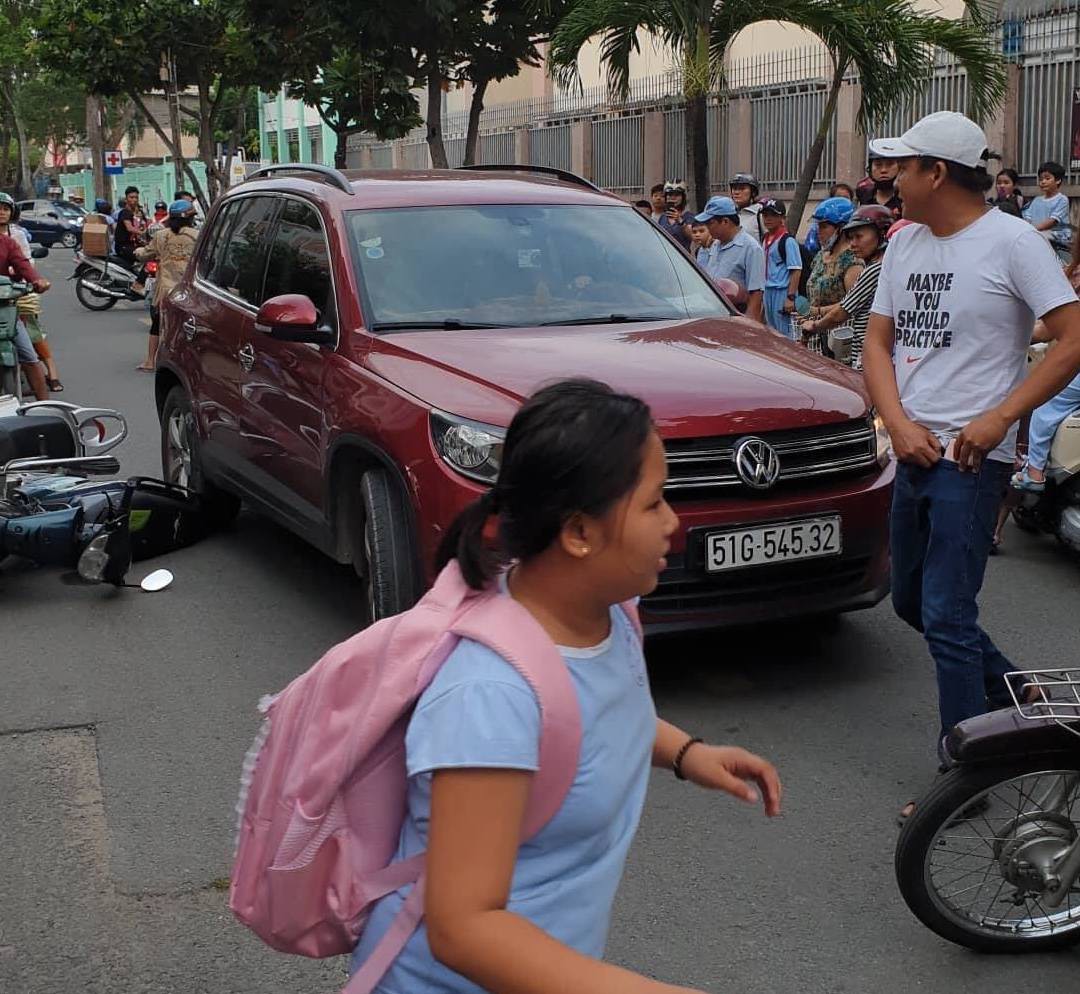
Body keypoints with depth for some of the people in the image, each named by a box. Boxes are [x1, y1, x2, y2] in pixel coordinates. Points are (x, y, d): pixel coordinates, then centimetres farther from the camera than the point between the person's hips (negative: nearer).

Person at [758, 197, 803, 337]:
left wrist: (791, 297, -20)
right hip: (768, 292, 9)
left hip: (783, 292, -9)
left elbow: (796, 271, -15)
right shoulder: (766, 239, 13)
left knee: (784, 335, -7)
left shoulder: (788, 241, -11)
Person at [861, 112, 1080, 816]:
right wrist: (900, 425, -6)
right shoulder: (906, 243, 11)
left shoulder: (1011, 242, -11)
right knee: (911, 602, 17)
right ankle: (1016, 694, 37)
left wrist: (998, 418, -19)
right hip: (915, 453, 8)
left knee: (946, 618, -9)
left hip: (972, 460, -8)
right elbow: (878, 343, 11)